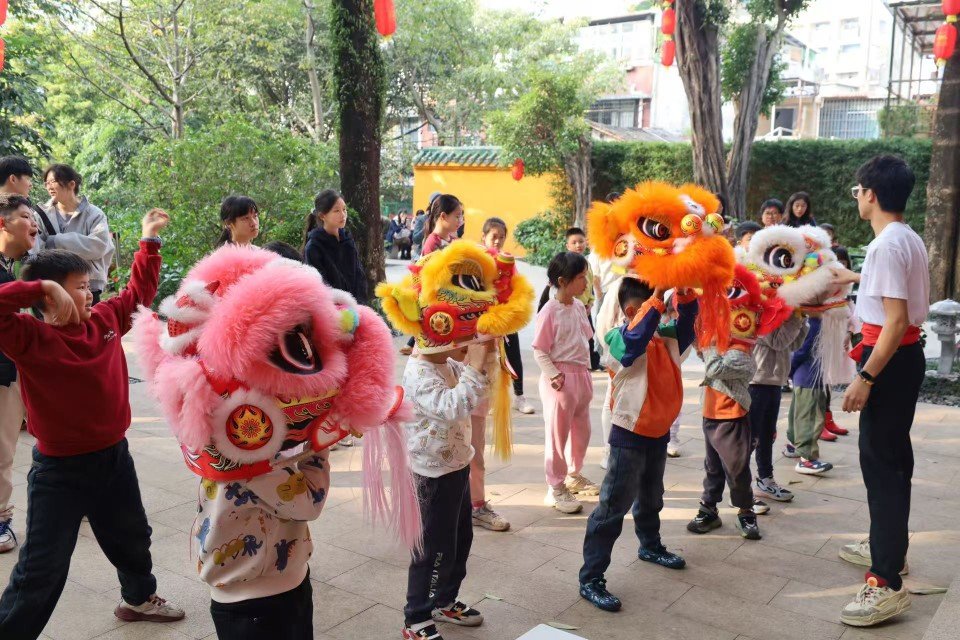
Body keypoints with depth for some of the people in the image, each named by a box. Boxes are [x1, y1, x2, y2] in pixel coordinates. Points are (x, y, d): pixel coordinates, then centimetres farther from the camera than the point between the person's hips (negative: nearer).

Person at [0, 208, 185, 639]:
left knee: (132, 538, 28)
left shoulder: (106, 321, -1)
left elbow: (139, 291, 15)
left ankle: (139, 598, 53)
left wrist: (150, 240, 17)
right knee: (41, 571, 2)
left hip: (114, 456, 7)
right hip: (60, 469, -7)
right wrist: (41, 287, -31)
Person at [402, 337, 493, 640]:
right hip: (434, 476, -9)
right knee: (435, 549, 3)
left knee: (461, 539, 21)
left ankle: (444, 601, 40)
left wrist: (486, 353, -5)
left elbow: (478, 385, 14)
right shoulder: (419, 374, -26)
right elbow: (453, 407, -41)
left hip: (457, 468, 9)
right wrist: (477, 364, -39)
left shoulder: (449, 364, 2)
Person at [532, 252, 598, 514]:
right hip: (560, 379, -7)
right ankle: (556, 488, 13)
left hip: (581, 375, 8)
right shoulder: (549, 311, -16)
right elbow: (540, 351, -14)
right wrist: (554, 375, -20)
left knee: (582, 430, 18)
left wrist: (585, 373, 13)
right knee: (557, 433, 2)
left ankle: (573, 474, 37)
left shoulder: (579, 306, 5)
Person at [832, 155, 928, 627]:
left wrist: (865, 378, -26)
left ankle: (887, 585, -7)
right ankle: (889, 545, 37)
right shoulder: (911, 239, 11)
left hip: (890, 360, -10)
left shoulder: (886, 244, -20)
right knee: (894, 453, 20)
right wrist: (860, 278, 44)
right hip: (907, 356, 10)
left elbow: (896, 320, -26)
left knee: (880, 461, -9)